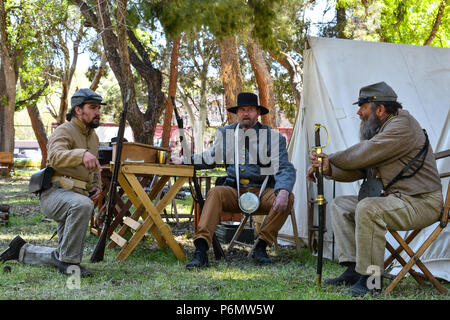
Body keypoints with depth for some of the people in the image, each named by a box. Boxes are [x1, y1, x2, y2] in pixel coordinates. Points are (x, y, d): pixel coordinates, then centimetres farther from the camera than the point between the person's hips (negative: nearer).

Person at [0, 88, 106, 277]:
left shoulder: (93, 136, 17)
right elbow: (56, 157, -31)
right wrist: (82, 154, -49)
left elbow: (95, 169, 30)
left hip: (78, 196, 8)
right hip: (55, 193, -8)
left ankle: (22, 251, 28)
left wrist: (96, 186, 9)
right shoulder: (64, 131, -10)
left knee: (61, 257, 8)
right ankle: (68, 261, -30)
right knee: (82, 204, -42)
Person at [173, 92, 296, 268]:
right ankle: (200, 250, -42)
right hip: (234, 191, 1)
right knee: (215, 192, -31)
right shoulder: (225, 133, 12)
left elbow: (285, 169, -7)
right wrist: (185, 160, 12)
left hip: (262, 193, -1)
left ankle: (261, 246, -17)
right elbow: (212, 158, 26)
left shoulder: (273, 137, 2)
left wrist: (283, 191, -28)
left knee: (288, 199, -30)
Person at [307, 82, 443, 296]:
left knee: (368, 208, -33)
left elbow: (363, 155, -22)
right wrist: (328, 168, -9)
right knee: (340, 205, 8)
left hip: (421, 203, -10)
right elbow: (358, 169, 9)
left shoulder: (402, 126, -16)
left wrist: (329, 158, -6)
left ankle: (371, 278, -25)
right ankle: (354, 269, 0)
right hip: (393, 198, 10)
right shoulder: (372, 129, 14)